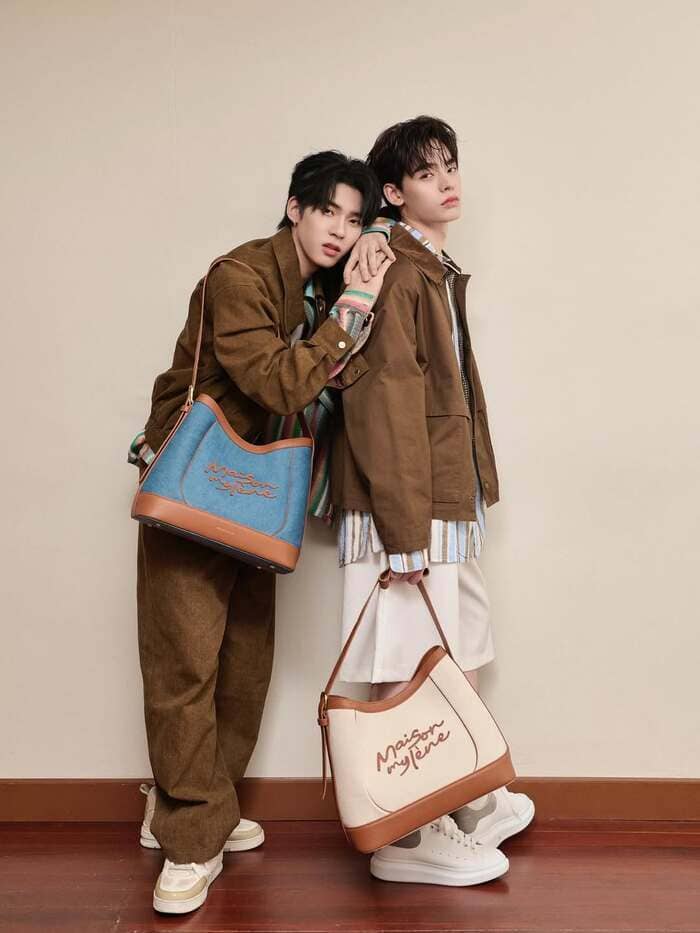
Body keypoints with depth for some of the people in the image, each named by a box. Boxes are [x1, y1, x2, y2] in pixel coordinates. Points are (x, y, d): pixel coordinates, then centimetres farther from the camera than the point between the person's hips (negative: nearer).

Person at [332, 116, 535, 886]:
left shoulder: (438, 271, 18)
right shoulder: (395, 271, -11)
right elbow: (384, 400, -20)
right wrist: (405, 527, -23)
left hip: (450, 498, 10)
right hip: (405, 505, -10)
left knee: (458, 657, 19)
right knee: (406, 672, -2)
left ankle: (464, 801, 35)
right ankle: (404, 837, 12)